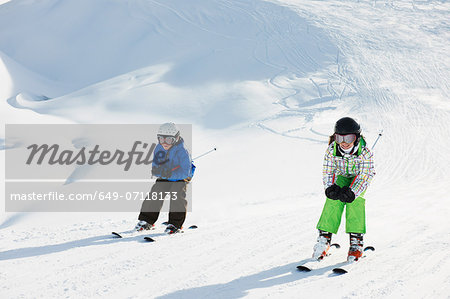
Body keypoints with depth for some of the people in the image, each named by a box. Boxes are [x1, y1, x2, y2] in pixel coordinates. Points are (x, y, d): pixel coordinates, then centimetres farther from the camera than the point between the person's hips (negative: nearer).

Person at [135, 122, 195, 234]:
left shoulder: (182, 152, -28)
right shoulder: (158, 149, -12)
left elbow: (185, 172, -34)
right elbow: (154, 169, -9)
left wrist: (170, 174, -47)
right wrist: (156, 171, -35)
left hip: (180, 179, -4)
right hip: (163, 179, 5)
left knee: (177, 196, -24)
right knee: (154, 195, -9)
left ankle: (175, 224, -15)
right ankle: (146, 221, 3)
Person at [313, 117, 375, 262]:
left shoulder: (365, 151, -32)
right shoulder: (332, 150, -25)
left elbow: (366, 175, -29)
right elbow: (328, 172, -14)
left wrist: (352, 192, -42)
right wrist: (330, 188, -34)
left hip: (359, 178, -2)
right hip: (341, 176, 2)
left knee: (355, 200, -25)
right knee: (333, 199, -20)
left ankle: (356, 242, -19)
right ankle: (324, 237, -12)